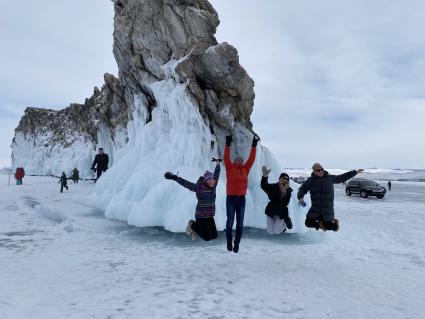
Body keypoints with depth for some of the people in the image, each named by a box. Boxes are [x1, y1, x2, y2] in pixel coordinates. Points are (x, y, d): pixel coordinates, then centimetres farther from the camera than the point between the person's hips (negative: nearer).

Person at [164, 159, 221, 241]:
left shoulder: (213, 186, 3)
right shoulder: (198, 187, -13)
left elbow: (216, 175, 16)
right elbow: (186, 183, -21)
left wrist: (218, 164, 27)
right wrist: (175, 177, -31)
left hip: (210, 216, 7)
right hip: (201, 216, -7)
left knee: (214, 236, 11)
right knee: (207, 238, -4)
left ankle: (195, 227, 26)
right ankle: (193, 225, 16)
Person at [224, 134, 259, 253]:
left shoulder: (245, 169, 9)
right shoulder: (230, 168, 2)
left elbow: (251, 159, 7)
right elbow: (226, 158, -7)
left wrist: (254, 145, 4)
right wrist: (228, 144, -12)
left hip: (241, 199, 3)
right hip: (230, 198, -3)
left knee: (240, 223, 6)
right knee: (230, 222, 4)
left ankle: (237, 244, 16)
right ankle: (229, 243, 18)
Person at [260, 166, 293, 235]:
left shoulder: (288, 190, -7)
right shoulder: (273, 187, -13)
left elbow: (285, 203, -16)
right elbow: (264, 186, -35)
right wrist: (265, 176, -55)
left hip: (281, 213, 0)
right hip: (271, 211, 0)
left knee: (277, 232, -2)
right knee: (270, 232, 6)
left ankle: (286, 221, 27)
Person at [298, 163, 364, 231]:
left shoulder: (330, 178, 5)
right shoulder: (311, 180, -1)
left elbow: (342, 177, 16)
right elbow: (302, 189, -1)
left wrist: (355, 172, 18)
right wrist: (300, 197, -22)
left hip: (328, 208, 0)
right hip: (315, 208, 0)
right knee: (308, 223, -9)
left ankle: (334, 222, 32)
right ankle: (320, 223, 22)